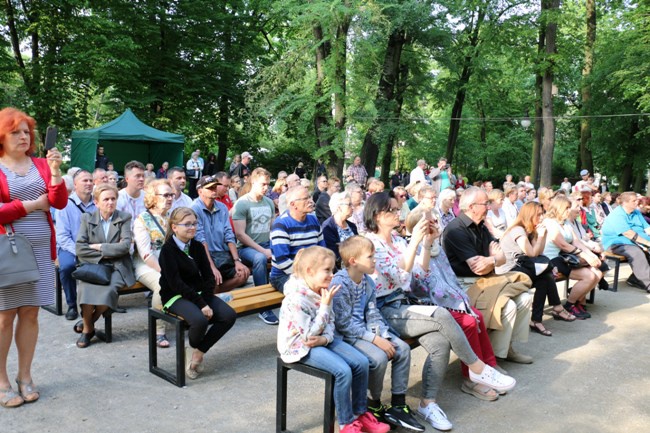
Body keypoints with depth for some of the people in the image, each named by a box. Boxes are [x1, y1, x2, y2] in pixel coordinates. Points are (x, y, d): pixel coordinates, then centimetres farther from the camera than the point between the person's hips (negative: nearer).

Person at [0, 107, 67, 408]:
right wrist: (32, 205, -6)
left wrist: (55, 172, -12)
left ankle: (24, 376, 19)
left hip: (41, 248, 3)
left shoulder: (41, 165, 9)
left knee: (31, 313, 8)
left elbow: (60, 203, -1)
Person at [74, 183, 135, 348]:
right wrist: (105, 254, -9)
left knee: (108, 290, -30)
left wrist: (98, 247, -8)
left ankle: (88, 324, -1)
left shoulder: (124, 218, 7)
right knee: (86, 288, -30)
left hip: (116, 266, -1)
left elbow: (125, 245, -6)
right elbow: (80, 248, -2)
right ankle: (87, 328, -4)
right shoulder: (87, 218, 9)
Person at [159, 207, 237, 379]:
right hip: (175, 297, -6)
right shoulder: (167, 249, -8)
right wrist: (201, 305, -22)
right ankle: (193, 349, 0)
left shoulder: (197, 246, 8)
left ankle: (199, 351, -3)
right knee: (200, 320, -34)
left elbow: (209, 277, 5)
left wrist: (206, 301, -13)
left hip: (198, 293, 6)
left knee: (229, 315, -18)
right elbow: (176, 283, -17)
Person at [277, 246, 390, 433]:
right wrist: (325, 305, -24)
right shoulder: (297, 298, -27)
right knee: (343, 370, -24)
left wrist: (325, 338, -17)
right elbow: (309, 335, -24)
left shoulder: (323, 290, -2)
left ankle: (360, 413, 13)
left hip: (322, 340, 8)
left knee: (361, 362, -5)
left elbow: (330, 322, 5)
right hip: (301, 346, -8)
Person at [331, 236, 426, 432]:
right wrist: (375, 339, -24)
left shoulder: (367, 281, 6)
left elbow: (373, 314, 7)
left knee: (403, 348, -5)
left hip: (367, 330, 8)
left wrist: (382, 335, -12)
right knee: (378, 357, -27)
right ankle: (374, 406, 0)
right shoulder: (340, 283, -20)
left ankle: (398, 404, 5)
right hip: (348, 335, -8)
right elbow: (344, 323, -22)